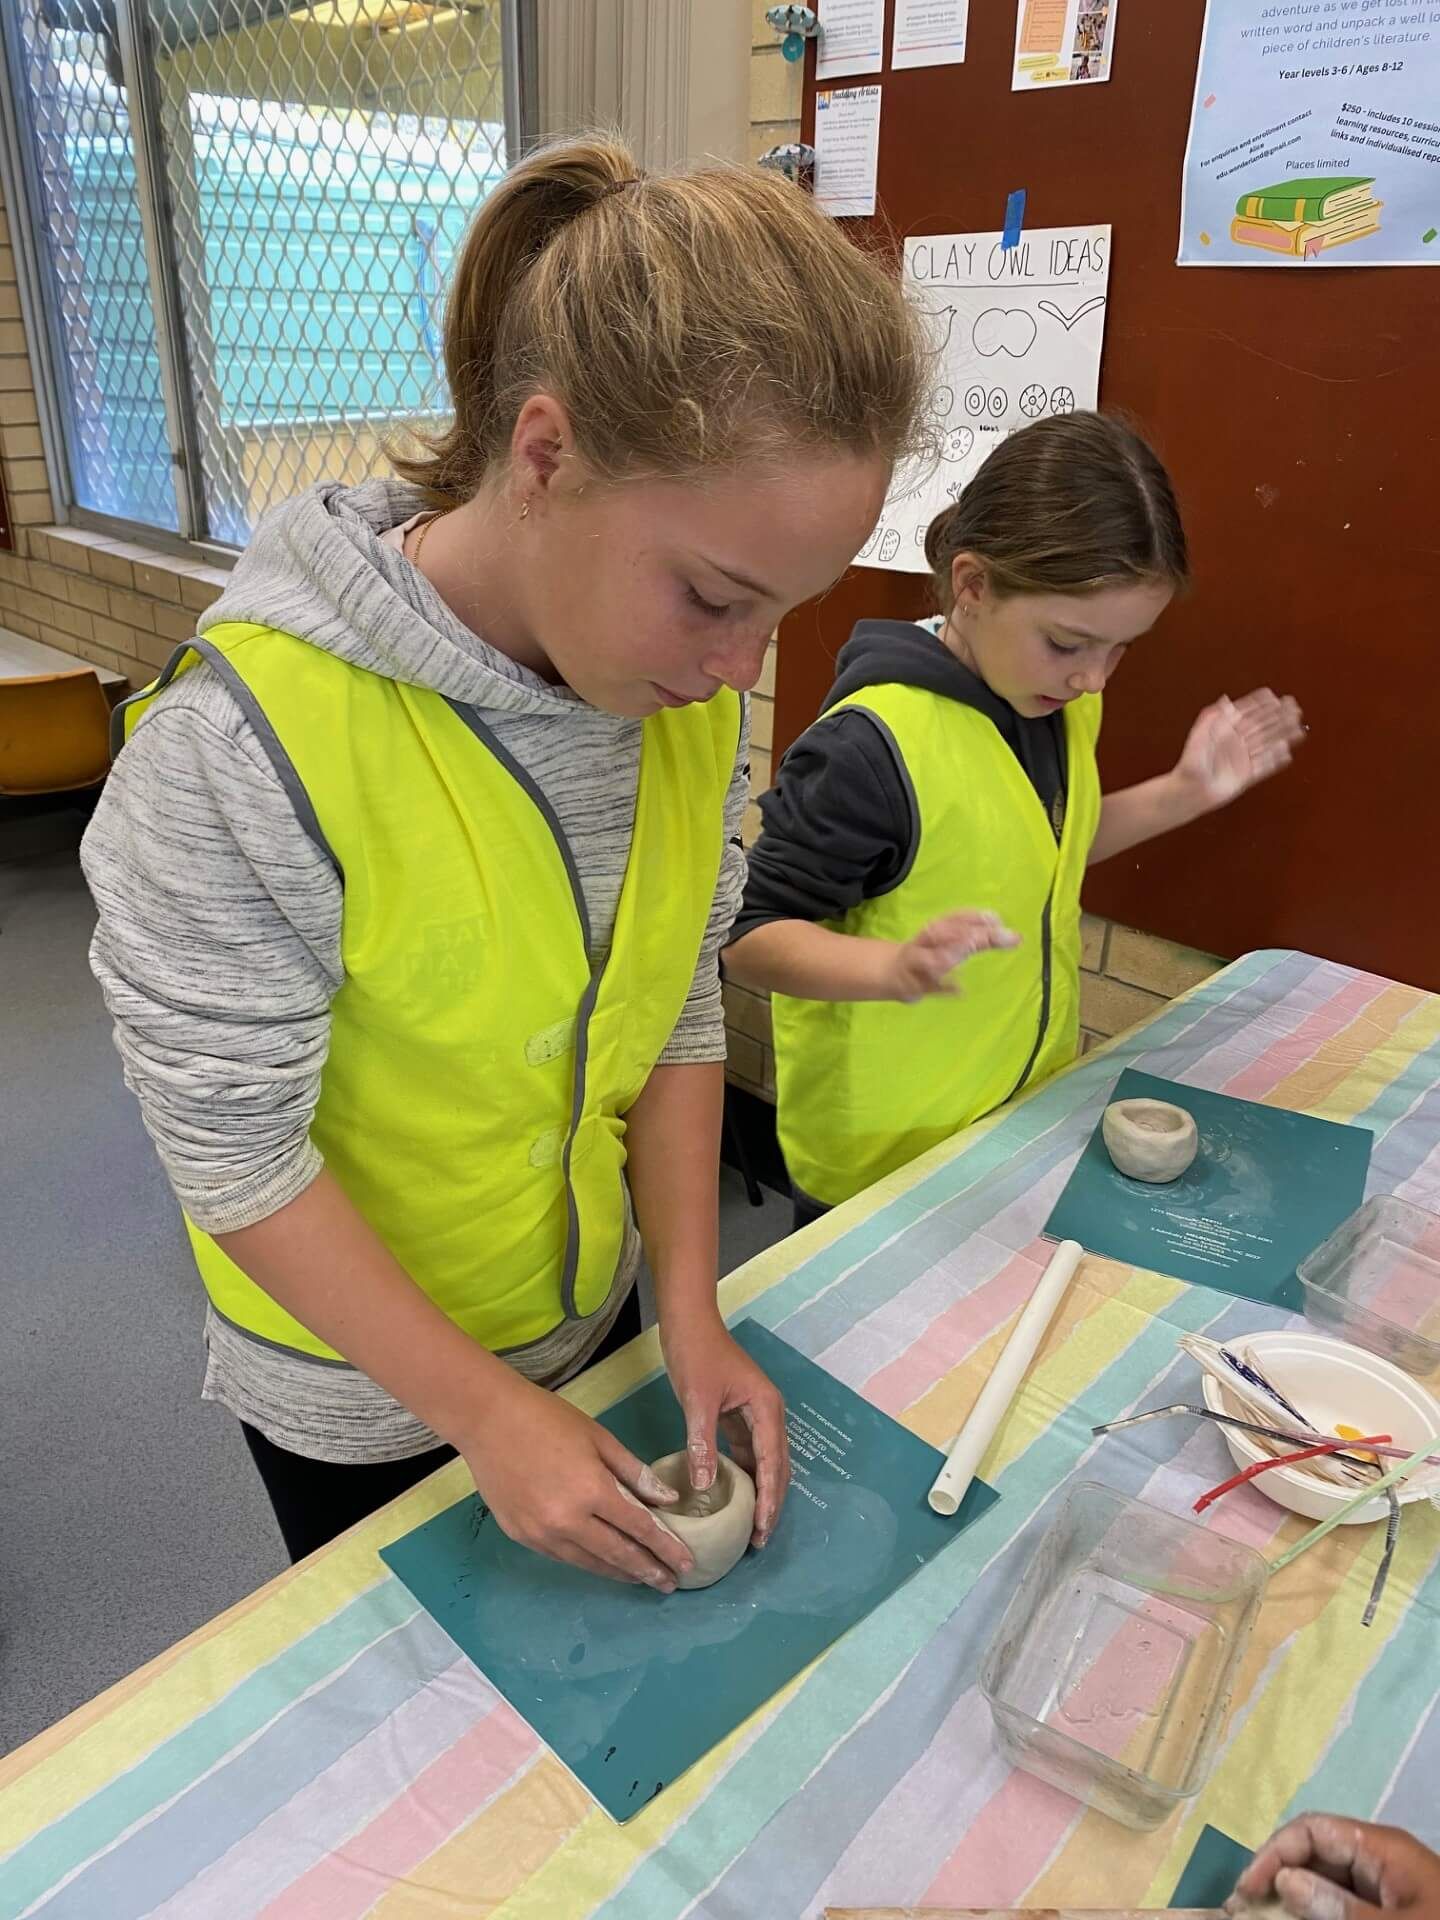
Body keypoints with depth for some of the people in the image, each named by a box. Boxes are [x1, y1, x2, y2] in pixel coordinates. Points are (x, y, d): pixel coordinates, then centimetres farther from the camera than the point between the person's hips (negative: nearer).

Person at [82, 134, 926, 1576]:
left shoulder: (689, 687, -14)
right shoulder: (242, 743, -31)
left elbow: (679, 1010, -6)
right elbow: (234, 1151, -23)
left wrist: (691, 1308, -9)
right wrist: (483, 1409, -19)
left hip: (592, 1307, 5)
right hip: (356, 1385, -4)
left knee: (586, 1659, 31)